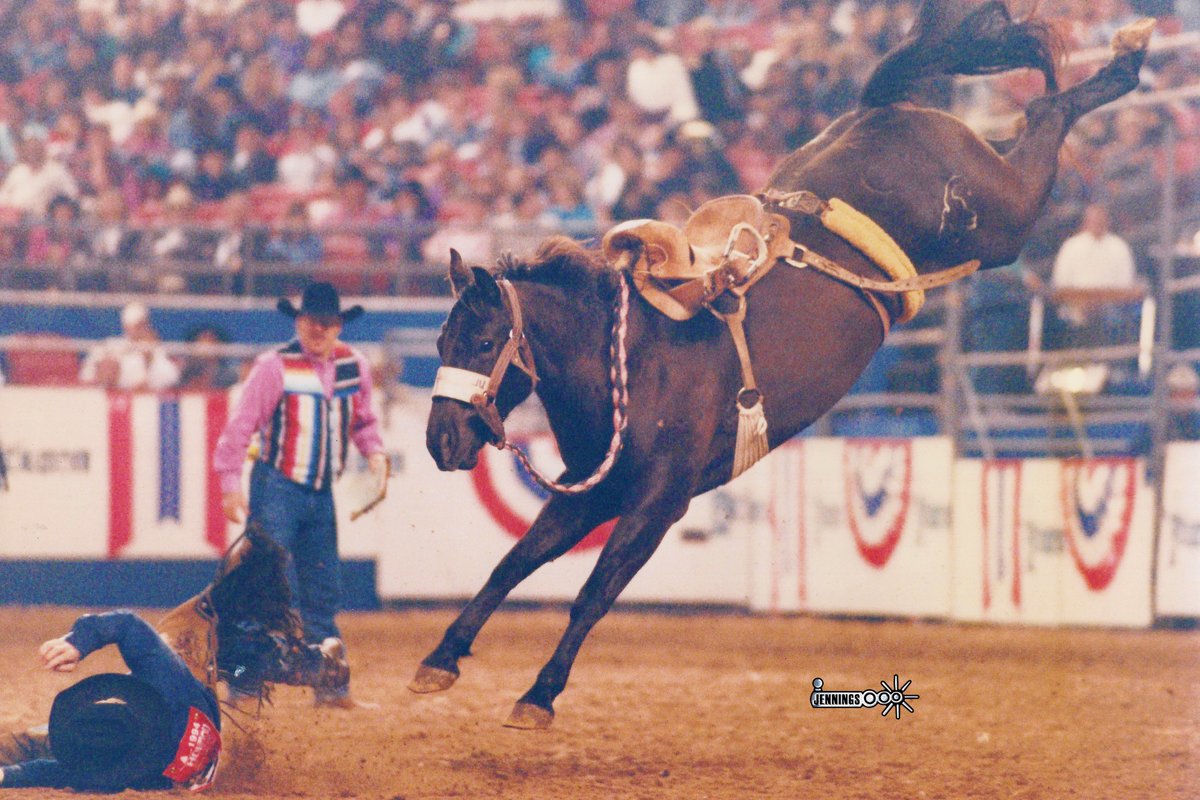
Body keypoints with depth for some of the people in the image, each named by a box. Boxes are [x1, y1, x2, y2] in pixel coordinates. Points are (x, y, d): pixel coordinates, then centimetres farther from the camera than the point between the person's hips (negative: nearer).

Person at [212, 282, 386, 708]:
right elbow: (241, 425, -12)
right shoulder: (275, 367, -12)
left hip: (321, 493, 6)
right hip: (277, 488, -6)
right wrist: (230, 484, -16)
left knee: (323, 592, 11)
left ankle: (330, 684, 18)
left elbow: (363, 420, 18)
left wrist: (374, 452, -1)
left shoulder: (354, 366, 5)